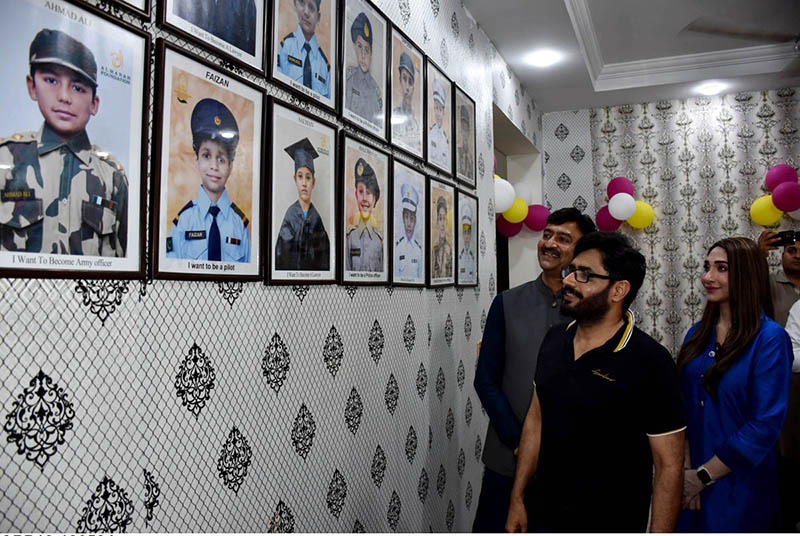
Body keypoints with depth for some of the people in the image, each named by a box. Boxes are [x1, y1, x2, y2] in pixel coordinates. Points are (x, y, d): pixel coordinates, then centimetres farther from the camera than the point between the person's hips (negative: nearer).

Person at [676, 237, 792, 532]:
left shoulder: (770, 339, -13)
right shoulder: (698, 334, 3)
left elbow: (765, 424, -17)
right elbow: (683, 405, 1)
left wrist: (703, 476, -14)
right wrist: (686, 468, -10)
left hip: (738, 485, -4)